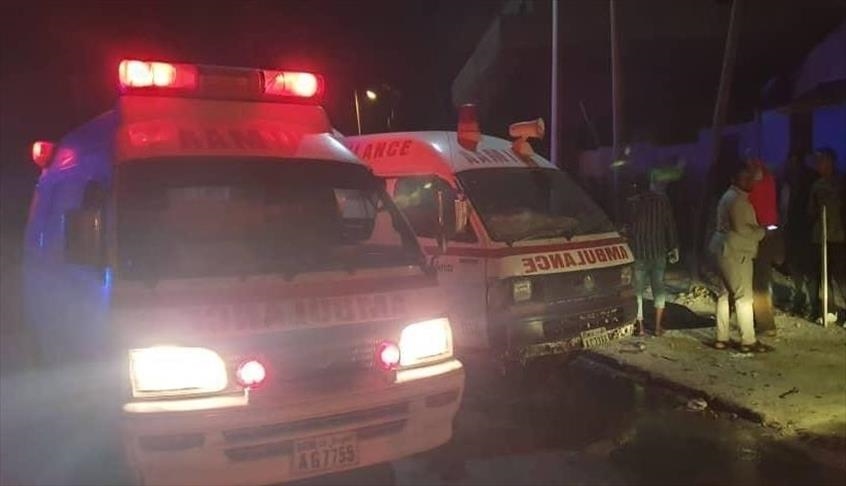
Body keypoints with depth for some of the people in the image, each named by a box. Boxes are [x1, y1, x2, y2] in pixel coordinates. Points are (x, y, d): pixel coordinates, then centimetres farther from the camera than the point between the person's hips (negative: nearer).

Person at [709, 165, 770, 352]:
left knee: (725, 294, 11)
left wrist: (757, 230, 14)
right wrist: (762, 232, -6)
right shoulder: (737, 200, -14)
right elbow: (741, 229, -20)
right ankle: (748, 341, -5)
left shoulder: (729, 197, 19)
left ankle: (721, 338, 14)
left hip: (726, 251, 11)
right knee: (744, 296, -8)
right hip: (735, 253, -11)